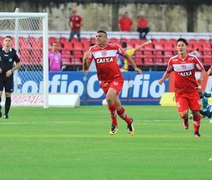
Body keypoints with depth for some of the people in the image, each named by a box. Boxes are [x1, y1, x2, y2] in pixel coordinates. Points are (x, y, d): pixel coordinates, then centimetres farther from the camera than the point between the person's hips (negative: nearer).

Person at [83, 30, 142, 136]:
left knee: (109, 98, -25)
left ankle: (114, 123, -6)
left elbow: (126, 56, 13)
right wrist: (85, 60, -26)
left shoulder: (114, 47, -4)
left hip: (116, 78, -3)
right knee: (116, 104, 6)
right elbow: (86, 67, -6)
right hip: (104, 81, 3)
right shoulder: (93, 50, -2)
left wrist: (135, 67, 13)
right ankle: (129, 121, 29)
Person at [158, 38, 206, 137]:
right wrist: (162, 79, -3)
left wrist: (201, 78, -18)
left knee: (196, 113, -1)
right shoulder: (172, 60, -3)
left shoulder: (193, 59, -5)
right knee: (183, 114, -15)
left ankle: (196, 132, 24)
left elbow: (202, 70, 2)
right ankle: (185, 119, 23)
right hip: (180, 91, 0)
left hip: (193, 90, 0)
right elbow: (168, 72, 14)